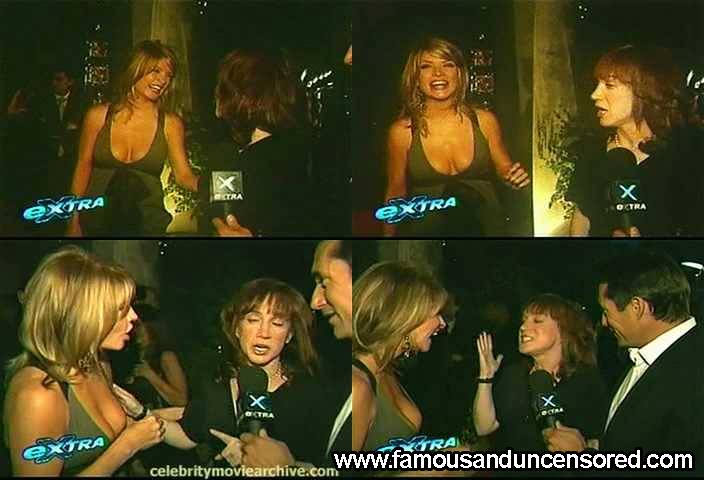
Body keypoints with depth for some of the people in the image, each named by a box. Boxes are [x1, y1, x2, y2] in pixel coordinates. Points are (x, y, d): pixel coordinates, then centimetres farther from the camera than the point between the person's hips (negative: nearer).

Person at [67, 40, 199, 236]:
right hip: (97, 221, 0)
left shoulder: (170, 124, -3)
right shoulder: (98, 116, -2)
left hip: (148, 223, 0)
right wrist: (74, 223, 0)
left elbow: (184, 175, -8)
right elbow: (82, 170, 3)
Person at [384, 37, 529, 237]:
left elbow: (504, 168, 15)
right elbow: (396, 192, 6)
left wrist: (514, 176, -5)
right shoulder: (402, 131, -4)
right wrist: (389, 234, 6)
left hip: (485, 227, 2)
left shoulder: (484, 121, 0)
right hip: (425, 229, -1)